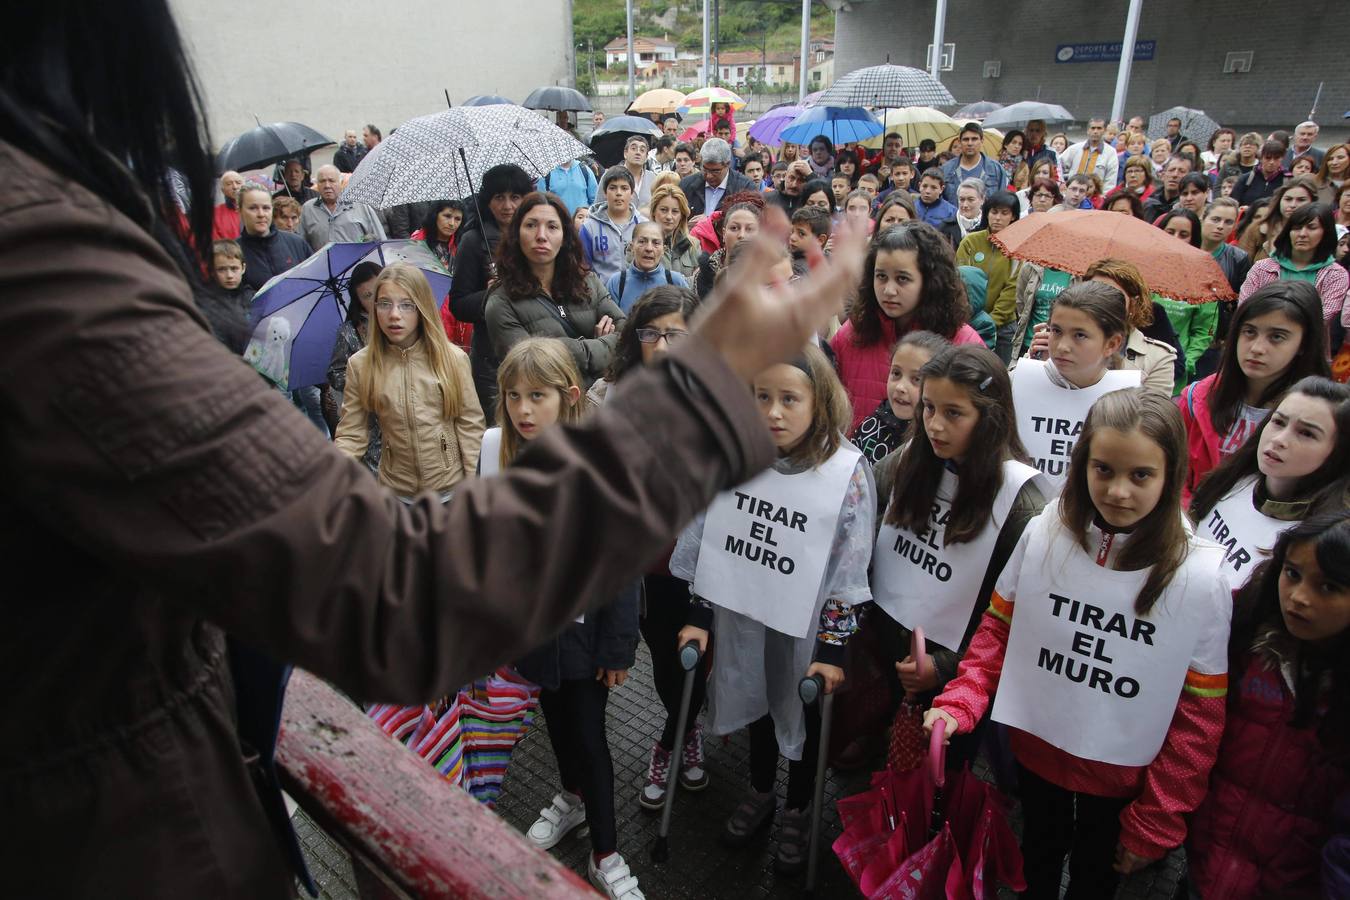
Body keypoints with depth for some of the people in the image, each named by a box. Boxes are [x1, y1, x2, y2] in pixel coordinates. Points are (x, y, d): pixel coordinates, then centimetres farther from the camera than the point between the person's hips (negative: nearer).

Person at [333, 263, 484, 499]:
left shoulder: (453, 358, -6)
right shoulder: (359, 365, -3)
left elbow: (470, 424, -3)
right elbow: (351, 434, -3)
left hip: (452, 488, -1)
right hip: (395, 492, 1)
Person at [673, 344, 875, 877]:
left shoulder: (848, 471, -19)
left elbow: (848, 572, -15)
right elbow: (705, 539, -1)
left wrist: (832, 648, -14)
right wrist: (699, 615, 1)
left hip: (808, 625, -3)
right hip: (741, 613, 3)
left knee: (804, 715, 18)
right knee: (757, 702, 24)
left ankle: (797, 810, 45)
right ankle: (760, 792, 51)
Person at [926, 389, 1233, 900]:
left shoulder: (1200, 580, -20)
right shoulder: (1044, 536, -16)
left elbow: (1200, 716, -13)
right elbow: (998, 627, -3)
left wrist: (1155, 822, -8)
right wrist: (960, 704, -18)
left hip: (1121, 777, -1)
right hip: (1036, 751, 2)